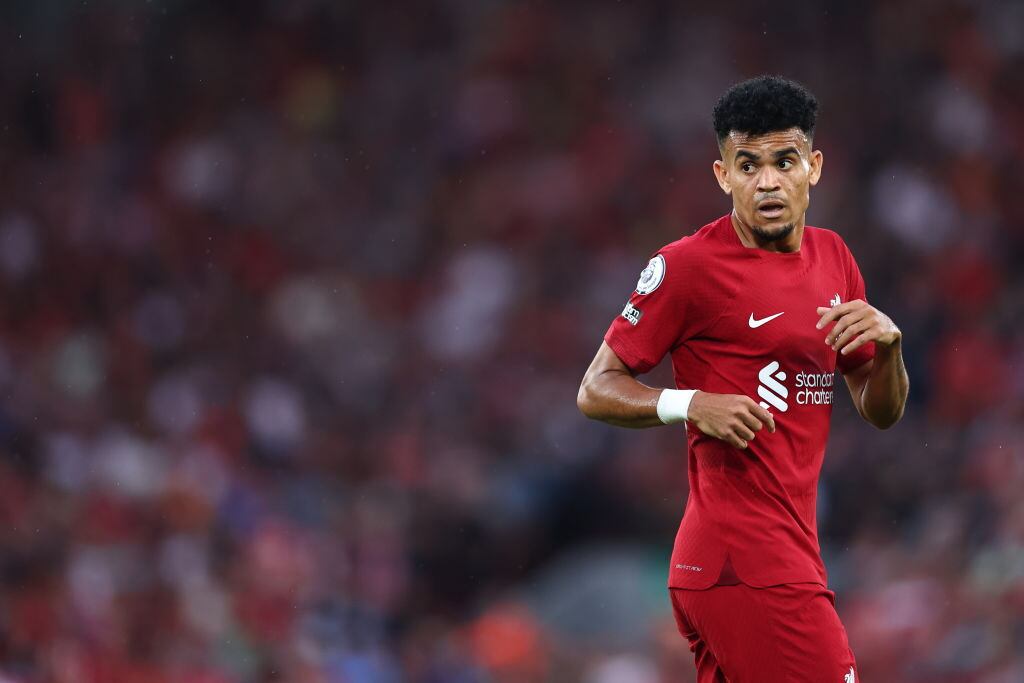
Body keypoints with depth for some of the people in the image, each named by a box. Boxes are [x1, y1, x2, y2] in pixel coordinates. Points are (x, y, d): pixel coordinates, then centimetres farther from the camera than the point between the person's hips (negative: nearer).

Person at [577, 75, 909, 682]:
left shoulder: (832, 257, 14)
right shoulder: (689, 265, -7)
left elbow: (882, 412, 19)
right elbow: (596, 391, -4)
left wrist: (887, 344, -3)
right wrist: (694, 405, -21)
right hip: (746, 558, -8)